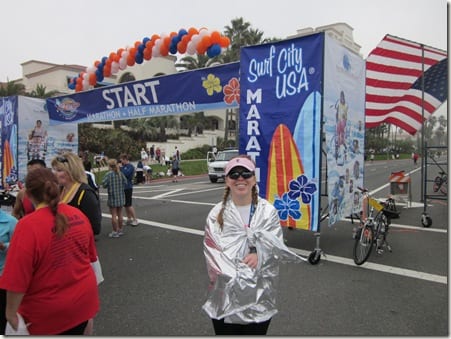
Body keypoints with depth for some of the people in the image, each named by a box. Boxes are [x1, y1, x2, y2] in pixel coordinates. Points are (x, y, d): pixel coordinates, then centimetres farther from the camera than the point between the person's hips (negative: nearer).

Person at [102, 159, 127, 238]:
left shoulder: (108, 174, -13)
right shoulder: (120, 173, -1)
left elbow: (104, 184, -13)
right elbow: (125, 183, 1)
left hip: (112, 196, -5)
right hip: (121, 196, 5)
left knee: (114, 215, 3)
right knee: (120, 214, 15)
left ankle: (115, 232, 8)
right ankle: (120, 230, 25)